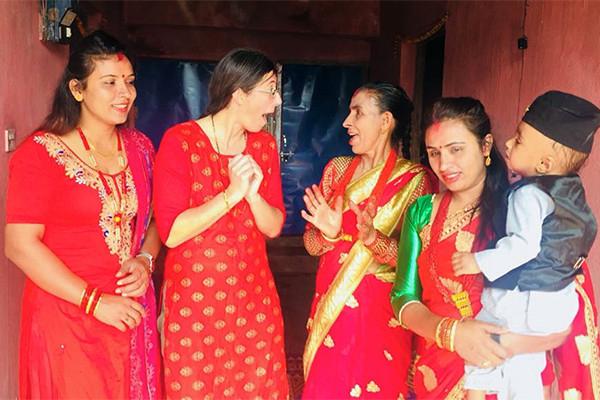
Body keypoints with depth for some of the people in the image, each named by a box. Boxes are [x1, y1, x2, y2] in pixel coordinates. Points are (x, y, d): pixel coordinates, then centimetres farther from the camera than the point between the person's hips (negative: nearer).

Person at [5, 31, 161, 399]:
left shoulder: (140, 147, 6)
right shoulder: (40, 154, -10)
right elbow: (20, 246, -15)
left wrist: (145, 259, -7)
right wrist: (95, 301, -17)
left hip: (133, 312, 5)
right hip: (68, 319, -5)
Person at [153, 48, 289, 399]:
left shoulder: (264, 144, 5)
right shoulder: (180, 142, -12)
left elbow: (274, 227, 3)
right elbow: (171, 233, -17)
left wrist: (254, 194, -16)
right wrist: (232, 193, -23)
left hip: (253, 296, 5)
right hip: (193, 299, -4)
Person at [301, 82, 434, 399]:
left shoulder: (414, 180, -9)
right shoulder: (337, 169, 3)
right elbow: (311, 244, 2)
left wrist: (373, 238, -30)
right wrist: (328, 233, -19)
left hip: (380, 311, -4)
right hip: (329, 306, 4)